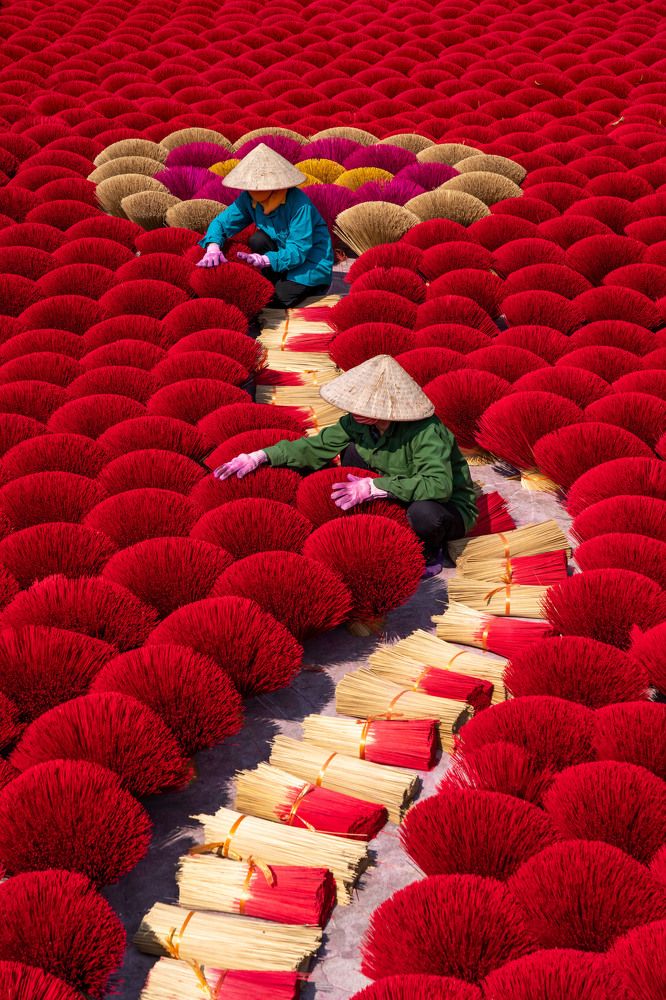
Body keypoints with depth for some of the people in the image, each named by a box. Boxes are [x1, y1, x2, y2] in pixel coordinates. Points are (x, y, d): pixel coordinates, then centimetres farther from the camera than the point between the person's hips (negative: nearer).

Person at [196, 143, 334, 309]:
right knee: (258, 240, -22)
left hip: (312, 263, -6)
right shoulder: (249, 199, -10)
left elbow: (298, 251, -31)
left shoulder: (299, 203, -28)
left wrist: (264, 260, -45)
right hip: (285, 253, 6)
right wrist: (213, 248, -32)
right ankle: (277, 286, -3)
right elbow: (221, 222, -10)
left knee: (276, 300, -25)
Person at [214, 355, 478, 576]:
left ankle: (428, 552, -3)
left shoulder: (426, 432, -33)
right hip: (398, 500, 6)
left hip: (450, 507, -6)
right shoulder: (359, 422, -12)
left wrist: (374, 487, -45)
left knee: (423, 512, -41)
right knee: (352, 450, -9)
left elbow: (439, 486, -45)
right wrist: (260, 457, -16)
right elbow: (316, 446, -6)